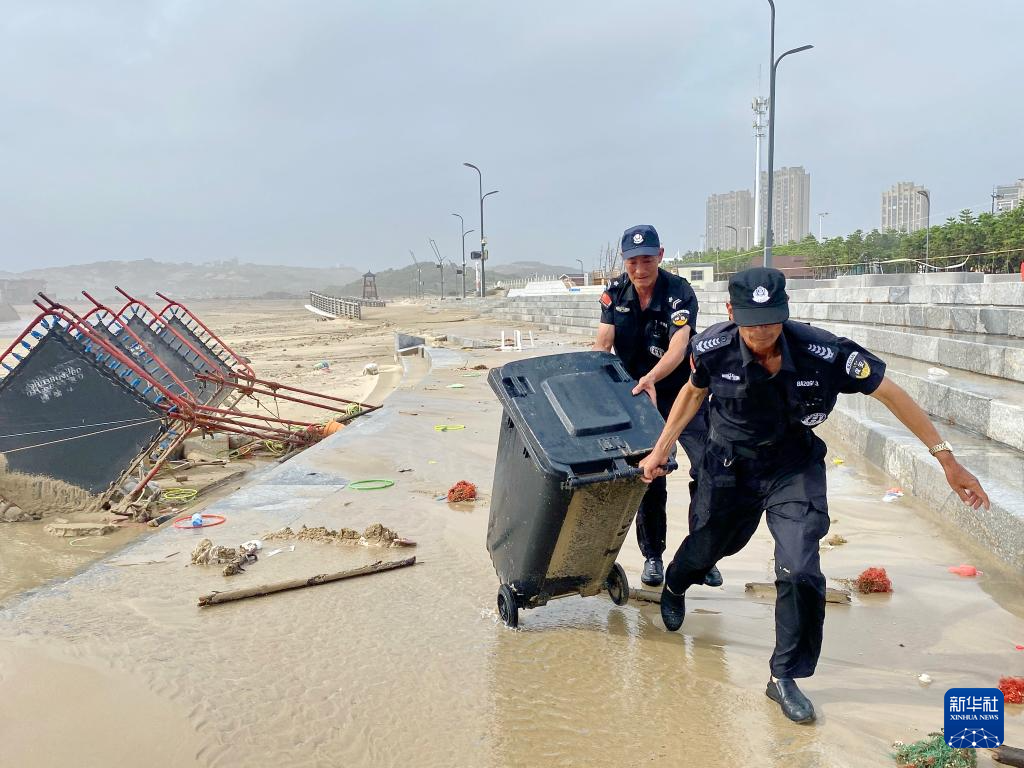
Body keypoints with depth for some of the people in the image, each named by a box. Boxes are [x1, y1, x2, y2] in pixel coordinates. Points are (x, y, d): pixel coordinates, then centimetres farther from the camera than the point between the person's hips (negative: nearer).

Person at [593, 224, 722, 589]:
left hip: (682, 391, -2)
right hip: (636, 394, 3)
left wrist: (651, 377, -49)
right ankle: (652, 556, 20)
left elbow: (677, 347, -31)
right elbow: (603, 343, -12)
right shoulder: (615, 293, -5)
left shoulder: (680, 292, -18)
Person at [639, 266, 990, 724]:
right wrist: (660, 450, 1)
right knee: (708, 544, 20)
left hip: (795, 468, -1)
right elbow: (694, 392, -1)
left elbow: (891, 395, -16)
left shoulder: (824, 353, -29)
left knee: (800, 570, -13)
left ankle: (784, 678, 9)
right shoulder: (713, 349, -25)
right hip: (730, 466, 1)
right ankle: (673, 587, 58)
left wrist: (947, 460, -13)